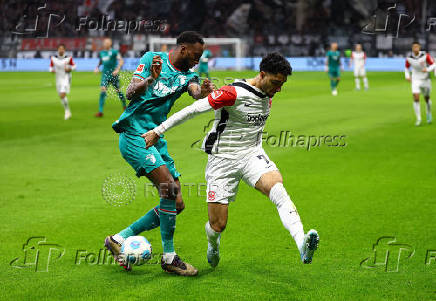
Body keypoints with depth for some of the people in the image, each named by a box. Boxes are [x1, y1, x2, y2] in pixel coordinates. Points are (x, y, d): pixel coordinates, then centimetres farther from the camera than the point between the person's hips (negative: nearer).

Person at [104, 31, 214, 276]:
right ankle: (169, 257, -14)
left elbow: (197, 93, -9)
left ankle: (120, 239, 12)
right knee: (170, 188, -23)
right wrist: (151, 78, -26)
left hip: (157, 139, 7)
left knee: (177, 205, 3)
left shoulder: (188, 75, 13)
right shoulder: (152, 59, 0)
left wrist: (204, 93, -32)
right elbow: (130, 92, -8)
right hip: (134, 134, -7)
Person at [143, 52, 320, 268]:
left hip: (252, 153, 5)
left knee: (279, 191, -27)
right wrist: (158, 131, -15)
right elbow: (193, 110, -17)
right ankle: (213, 245, 37)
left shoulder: (267, 95, 5)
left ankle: (302, 245, -42)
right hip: (223, 158, -5)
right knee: (218, 225, -1)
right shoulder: (234, 93, -19)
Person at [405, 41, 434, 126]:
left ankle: (429, 113, 44)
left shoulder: (425, 56, -16)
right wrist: (407, 76, -4)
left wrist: (427, 69, -31)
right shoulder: (409, 58, -9)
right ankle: (418, 119, -7)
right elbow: (407, 68, 11)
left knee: (427, 98, 15)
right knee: (416, 98, -15)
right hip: (415, 80, 0)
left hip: (425, 80, 0)